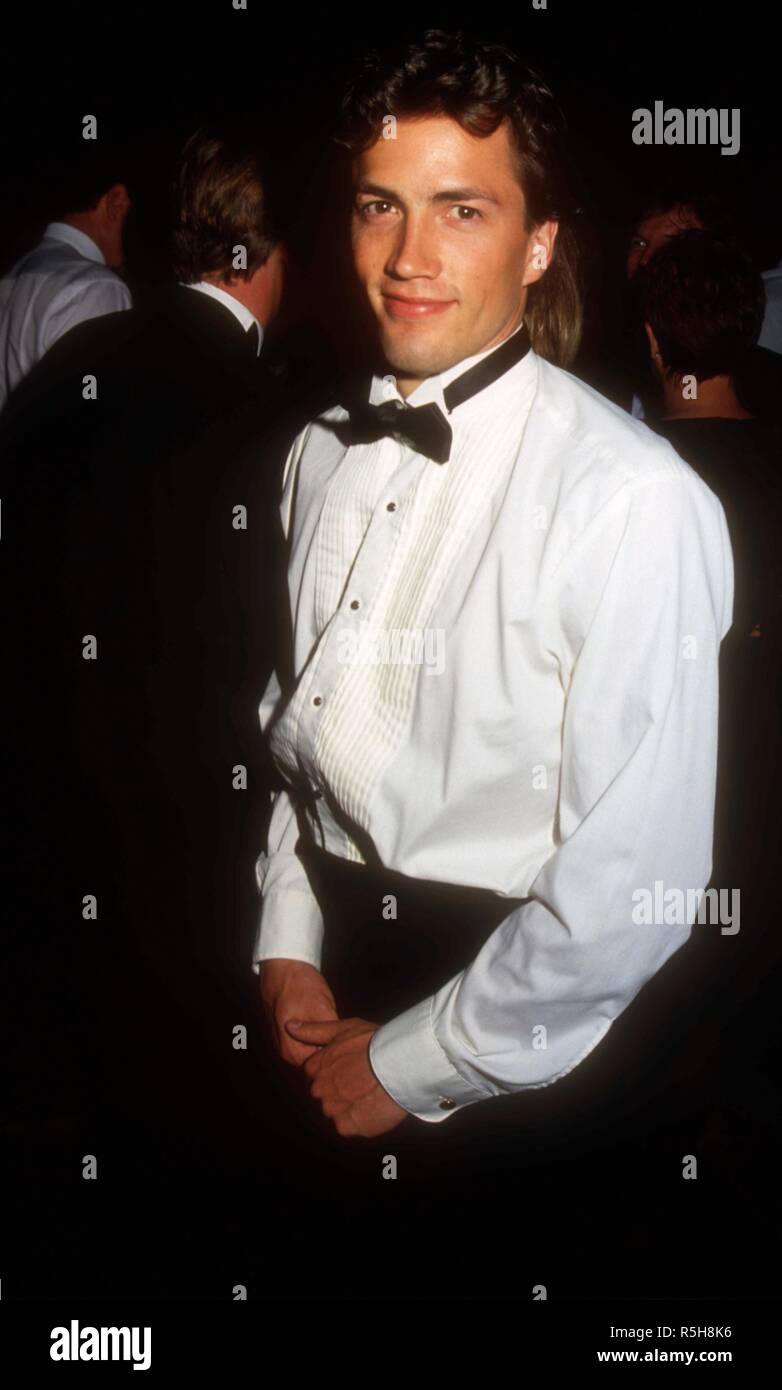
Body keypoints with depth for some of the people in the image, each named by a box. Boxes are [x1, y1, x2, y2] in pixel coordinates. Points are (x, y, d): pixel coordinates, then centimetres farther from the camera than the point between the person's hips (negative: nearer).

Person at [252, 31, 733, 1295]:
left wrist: (410, 1066, -13)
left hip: (531, 1046, -6)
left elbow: (632, 879, -23)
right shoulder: (325, 455, 1)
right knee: (351, 1283, 25)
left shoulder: (631, 500, -23)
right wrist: (287, 946, 2)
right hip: (339, 994, 6)